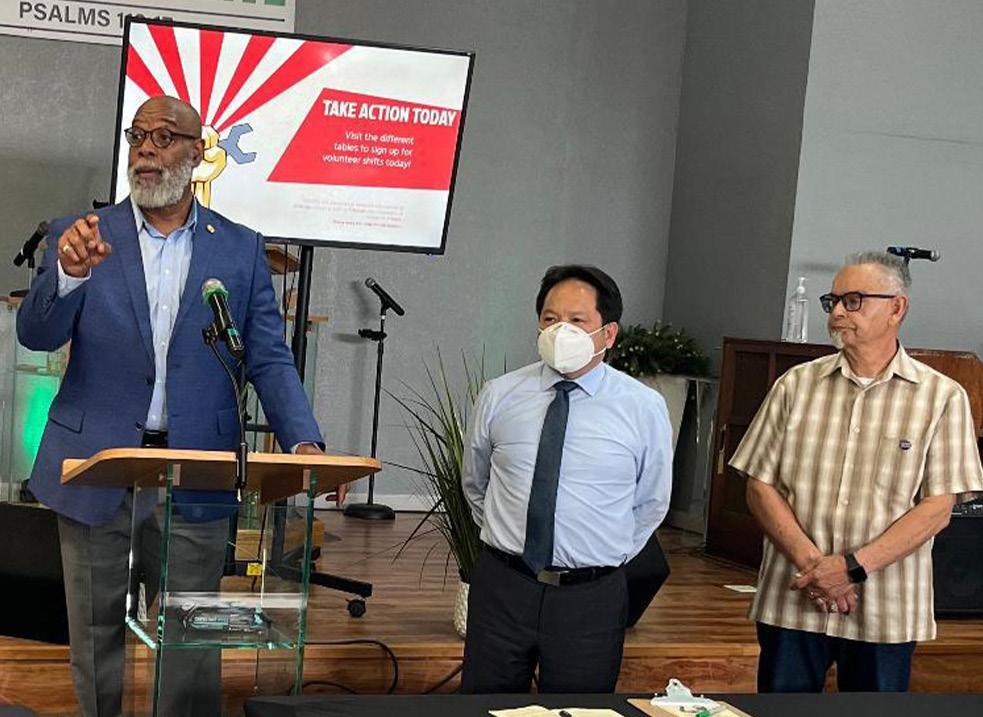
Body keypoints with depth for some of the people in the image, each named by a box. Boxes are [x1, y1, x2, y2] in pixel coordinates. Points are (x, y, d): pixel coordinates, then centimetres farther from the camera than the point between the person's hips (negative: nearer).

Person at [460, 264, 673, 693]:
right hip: (502, 587, 1)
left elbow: (651, 503, 9)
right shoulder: (499, 397, 1)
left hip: (591, 598, -1)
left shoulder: (645, 408, -3)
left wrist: (609, 557, 10)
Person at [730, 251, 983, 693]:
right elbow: (760, 487, 3)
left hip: (886, 612, -1)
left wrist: (853, 566, -14)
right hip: (792, 602, 1)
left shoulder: (941, 397, -1)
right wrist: (810, 562, -11)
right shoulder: (796, 386, 5)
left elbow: (936, 508, -5)